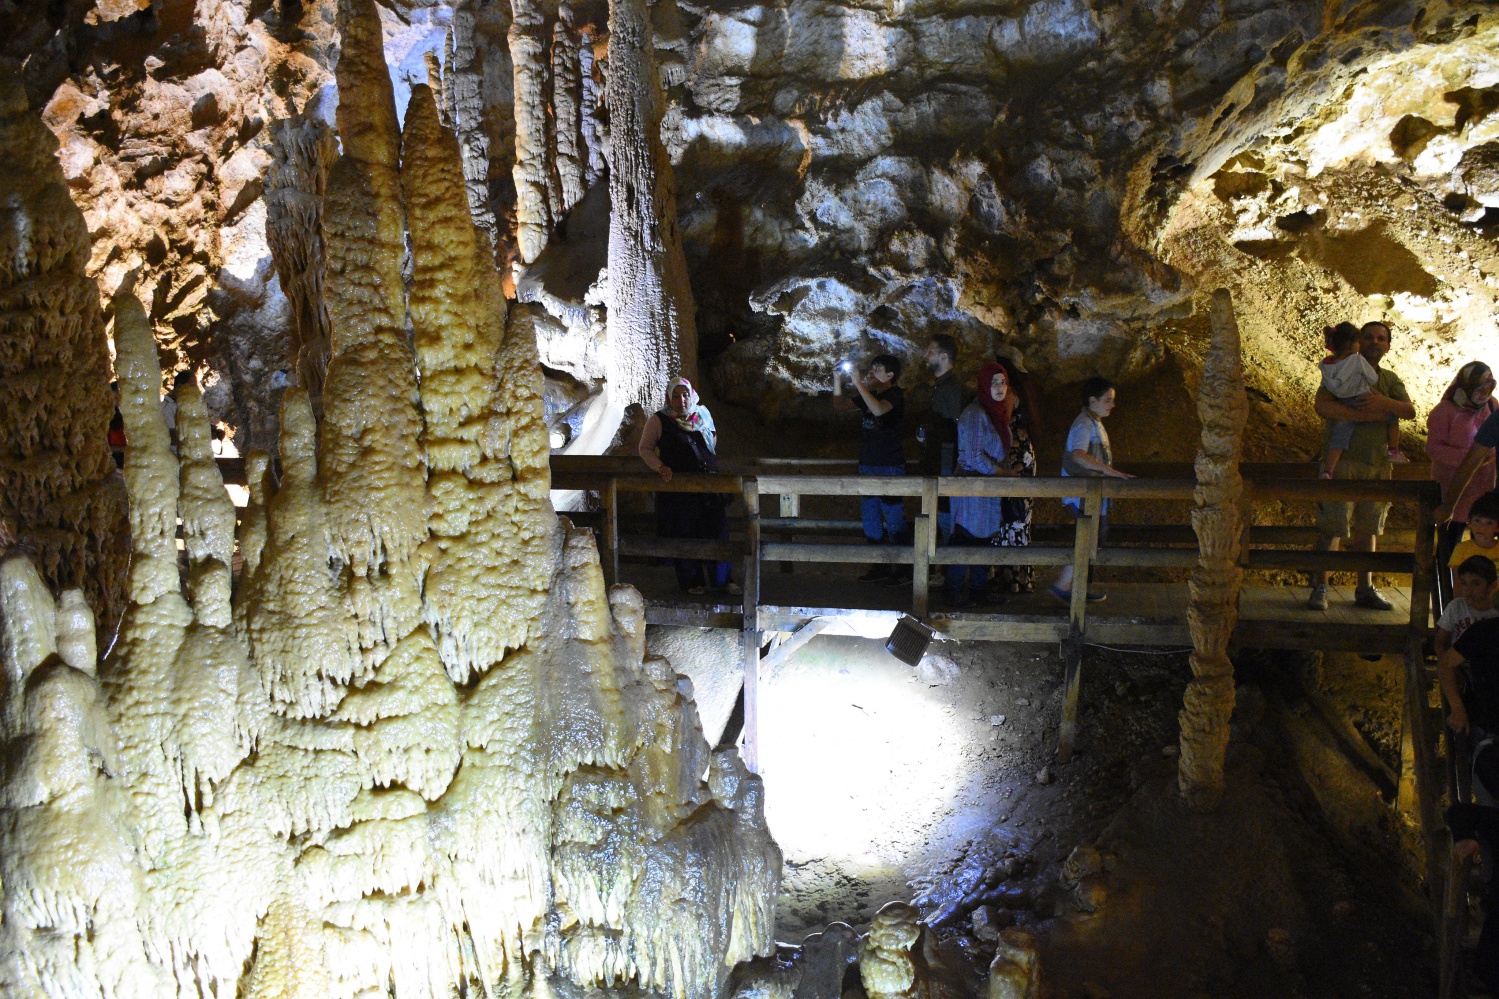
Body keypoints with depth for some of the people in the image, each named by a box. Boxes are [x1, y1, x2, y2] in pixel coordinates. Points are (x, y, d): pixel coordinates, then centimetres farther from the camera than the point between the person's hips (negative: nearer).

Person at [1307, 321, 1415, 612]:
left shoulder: (1390, 380, 17)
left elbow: (1410, 412, 2)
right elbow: (1322, 406, -15)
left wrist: (1384, 403, -17)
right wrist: (1365, 415, -18)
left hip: (1378, 464, 5)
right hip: (1343, 460, -5)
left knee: (1367, 530, 10)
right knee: (1332, 528, -8)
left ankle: (1365, 589, 17)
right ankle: (1319, 588, -3)